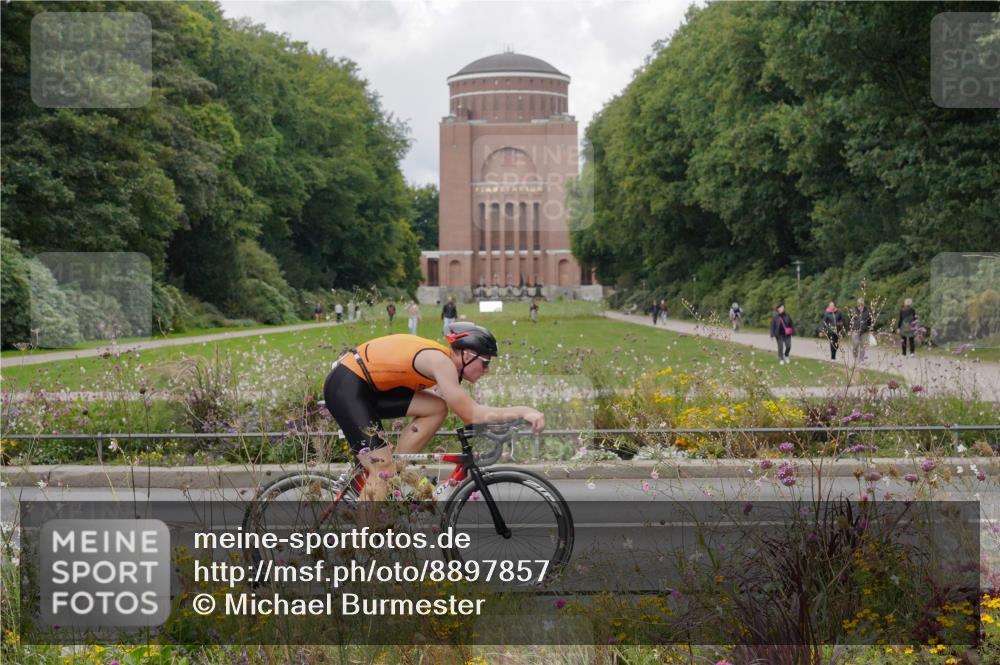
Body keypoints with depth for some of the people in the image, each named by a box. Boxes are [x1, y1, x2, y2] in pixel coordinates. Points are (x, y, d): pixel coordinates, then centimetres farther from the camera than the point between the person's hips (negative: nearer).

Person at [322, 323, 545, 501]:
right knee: (383, 472, -14)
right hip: (345, 386, -9)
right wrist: (523, 411, -23)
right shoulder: (440, 361, -20)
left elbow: (465, 410, 14)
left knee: (437, 409, 0)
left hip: (369, 387, 9)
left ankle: (398, 474, 6)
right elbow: (472, 415, -24)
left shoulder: (444, 358, 8)